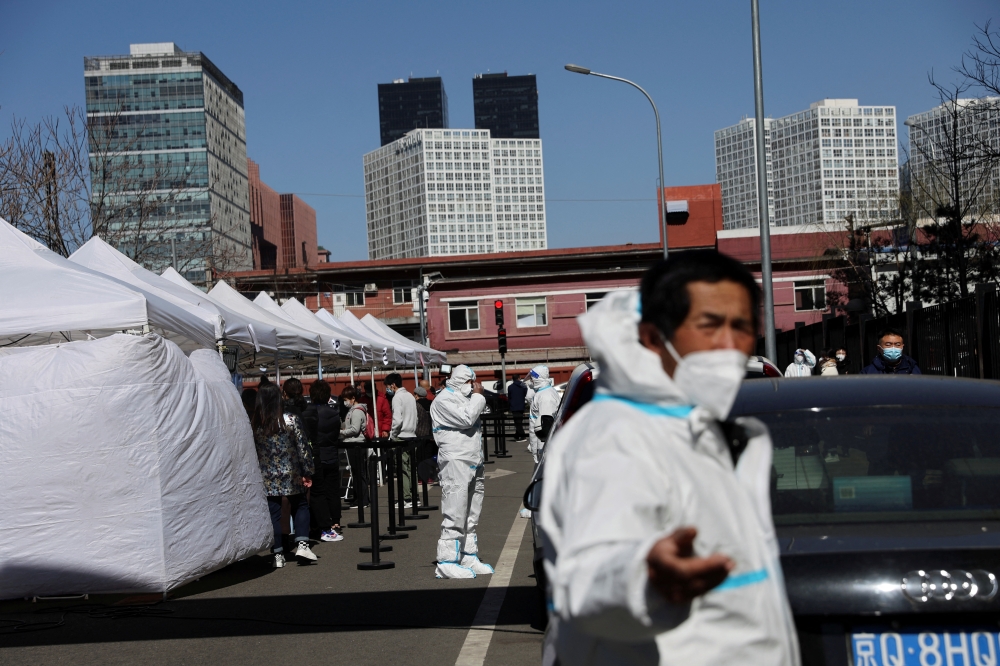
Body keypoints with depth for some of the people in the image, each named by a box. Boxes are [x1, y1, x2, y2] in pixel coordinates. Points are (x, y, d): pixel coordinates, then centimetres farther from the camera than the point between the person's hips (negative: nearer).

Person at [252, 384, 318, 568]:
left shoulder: (255, 424, -5)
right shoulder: (291, 420, -10)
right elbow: (302, 448, -7)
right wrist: (308, 472, 1)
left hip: (267, 478, 1)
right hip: (291, 476, -1)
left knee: (273, 514, 6)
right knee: (300, 507, 16)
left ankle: (278, 555, 7)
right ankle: (302, 544, 1)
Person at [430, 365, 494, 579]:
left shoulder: (465, 398, 23)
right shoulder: (444, 400, -8)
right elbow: (466, 419, -20)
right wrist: (478, 396, -9)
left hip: (473, 463, 10)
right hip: (455, 463, -10)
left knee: (471, 516, 13)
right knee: (455, 515, -12)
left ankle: (469, 557, 20)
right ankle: (447, 562, -10)